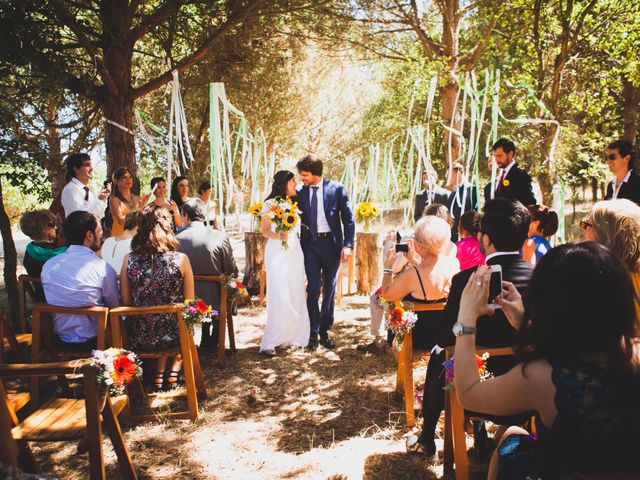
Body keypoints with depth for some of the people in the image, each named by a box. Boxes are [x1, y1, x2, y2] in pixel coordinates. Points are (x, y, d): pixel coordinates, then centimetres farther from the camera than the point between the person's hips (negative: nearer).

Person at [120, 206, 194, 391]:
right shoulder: (181, 259, -15)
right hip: (173, 336, -2)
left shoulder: (129, 259, -11)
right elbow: (189, 303, -6)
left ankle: (159, 373, 34)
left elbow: (126, 302, -1)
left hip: (139, 339, 2)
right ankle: (175, 370, 34)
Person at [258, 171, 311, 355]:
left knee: (296, 297, 3)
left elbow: (298, 228, 15)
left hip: (295, 253, 6)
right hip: (277, 253, -6)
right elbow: (265, 231, -6)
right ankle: (270, 342, -5)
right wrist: (278, 236, -22)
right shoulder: (270, 204, -1)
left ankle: (289, 336, 12)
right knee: (280, 298, -11)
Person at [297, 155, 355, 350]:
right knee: (313, 288, -3)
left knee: (329, 288, 9)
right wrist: (299, 246, -4)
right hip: (310, 244, 1)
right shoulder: (301, 192, 3)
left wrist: (348, 244, -10)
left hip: (331, 242, -1)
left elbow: (348, 218, -2)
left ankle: (325, 331, 23)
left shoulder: (336, 189, -4)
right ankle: (313, 333, 10)